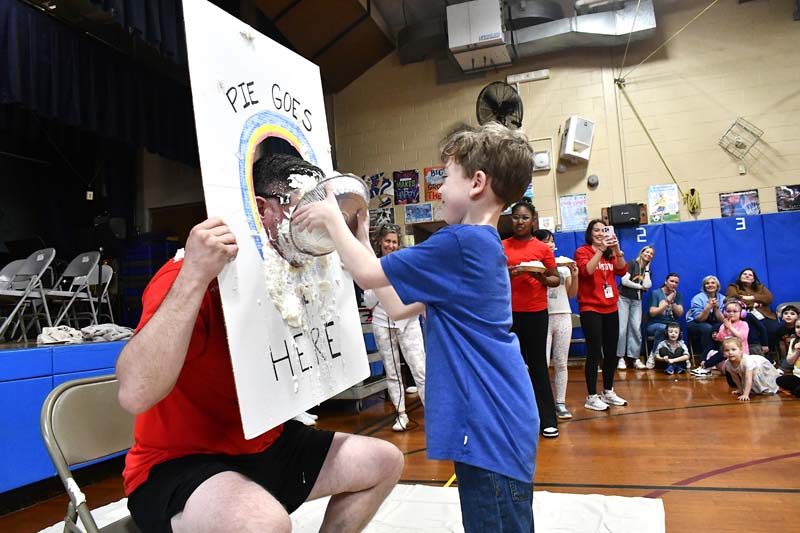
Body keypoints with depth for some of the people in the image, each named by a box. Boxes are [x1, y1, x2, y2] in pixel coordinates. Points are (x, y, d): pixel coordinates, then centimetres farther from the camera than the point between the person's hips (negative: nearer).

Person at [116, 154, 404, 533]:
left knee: (385, 462, 8)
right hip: (178, 462, -7)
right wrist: (194, 277, -39)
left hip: (266, 445, 8)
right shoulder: (188, 277, -23)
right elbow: (135, 394, -33)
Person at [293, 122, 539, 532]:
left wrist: (332, 218, 2)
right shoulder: (482, 246, 13)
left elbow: (367, 274, -13)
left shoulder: (460, 242, -18)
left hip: (490, 427, -10)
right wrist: (361, 236, 15)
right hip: (490, 422, 10)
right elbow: (397, 307, 13)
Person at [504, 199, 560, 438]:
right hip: (509, 312, 1)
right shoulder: (502, 246, 4)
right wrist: (506, 274, -14)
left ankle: (548, 420, 13)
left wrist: (541, 277, -14)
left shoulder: (543, 248, 3)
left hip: (536, 312, 0)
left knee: (538, 364, 4)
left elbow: (556, 280, 6)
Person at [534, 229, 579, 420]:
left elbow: (572, 294, 14)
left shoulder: (564, 265, 12)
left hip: (563, 316, 4)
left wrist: (574, 276, -1)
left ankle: (560, 403, 14)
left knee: (561, 363, 7)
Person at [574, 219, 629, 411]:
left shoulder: (610, 253, 13)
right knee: (594, 353, -7)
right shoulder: (582, 251, -2)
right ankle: (591, 397, 0)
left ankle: (608, 392, 23)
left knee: (611, 352, 9)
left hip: (610, 308, 6)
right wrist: (600, 249, -23)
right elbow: (586, 270, -20)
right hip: (590, 308, -6)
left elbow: (622, 271, -1)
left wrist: (617, 249, -14)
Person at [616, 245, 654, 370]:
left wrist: (647, 268, 0)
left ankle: (635, 358, 0)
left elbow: (647, 285, -5)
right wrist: (640, 286, -3)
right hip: (624, 298, -5)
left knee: (636, 328, -4)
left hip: (637, 301, 5)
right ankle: (620, 358, -4)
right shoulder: (632, 264, -1)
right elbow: (624, 281, -13)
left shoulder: (647, 270, 15)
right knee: (621, 328, -9)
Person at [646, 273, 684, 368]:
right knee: (663, 328, -38)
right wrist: (667, 302, -13)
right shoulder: (656, 293, 2)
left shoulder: (678, 295, 13)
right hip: (655, 324, -2)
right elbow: (652, 313, -8)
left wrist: (672, 301, -12)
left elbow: (680, 314, 0)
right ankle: (653, 355, -21)